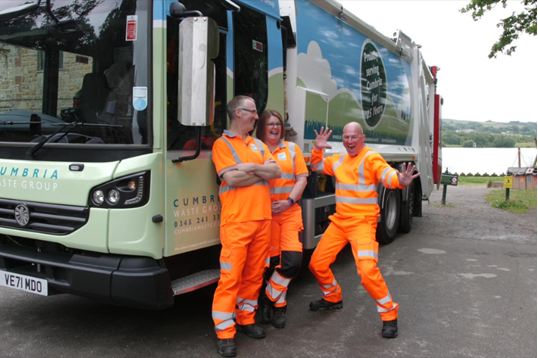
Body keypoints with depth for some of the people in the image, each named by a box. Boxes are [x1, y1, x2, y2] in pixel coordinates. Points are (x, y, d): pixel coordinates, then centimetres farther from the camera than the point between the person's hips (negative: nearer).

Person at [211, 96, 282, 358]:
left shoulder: (258, 144, 18)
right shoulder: (222, 144, -1)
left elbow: (276, 172, 5)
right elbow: (232, 178, -15)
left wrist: (249, 167, -9)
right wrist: (261, 170, -3)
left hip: (263, 219, 6)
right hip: (237, 221, -6)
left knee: (254, 274, 12)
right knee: (231, 276, -5)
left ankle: (246, 318, 27)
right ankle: (225, 332, 4)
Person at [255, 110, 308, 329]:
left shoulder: (292, 149, 10)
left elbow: (302, 178, 5)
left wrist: (289, 201, -9)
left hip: (290, 211, 2)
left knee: (293, 261, -8)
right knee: (270, 261, 2)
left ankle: (271, 299, 13)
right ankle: (278, 303, 24)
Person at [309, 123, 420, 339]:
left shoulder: (371, 158, -10)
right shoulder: (339, 160, 12)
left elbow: (387, 174, -25)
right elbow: (318, 166, 24)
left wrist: (400, 181, -48)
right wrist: (318, 149, 4)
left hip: (362, 222, -7)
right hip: (339, 221, 7)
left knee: (368, 270, -22)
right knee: (317, 264, 11)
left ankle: (389, 314, -1)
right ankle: (333, 298, 38)